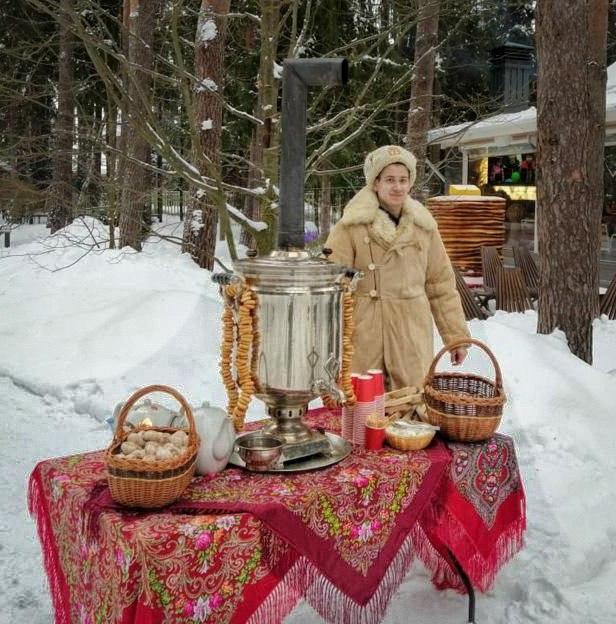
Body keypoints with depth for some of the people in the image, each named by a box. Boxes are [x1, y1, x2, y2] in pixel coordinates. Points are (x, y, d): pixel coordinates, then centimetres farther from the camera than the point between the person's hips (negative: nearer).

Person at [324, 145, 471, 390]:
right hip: (364, 336, -3)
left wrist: (456, 335, 11)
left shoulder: (424, 226, 8)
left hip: (413, 335, 3)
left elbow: (441, 285, 12)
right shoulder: (351, 226, -4)